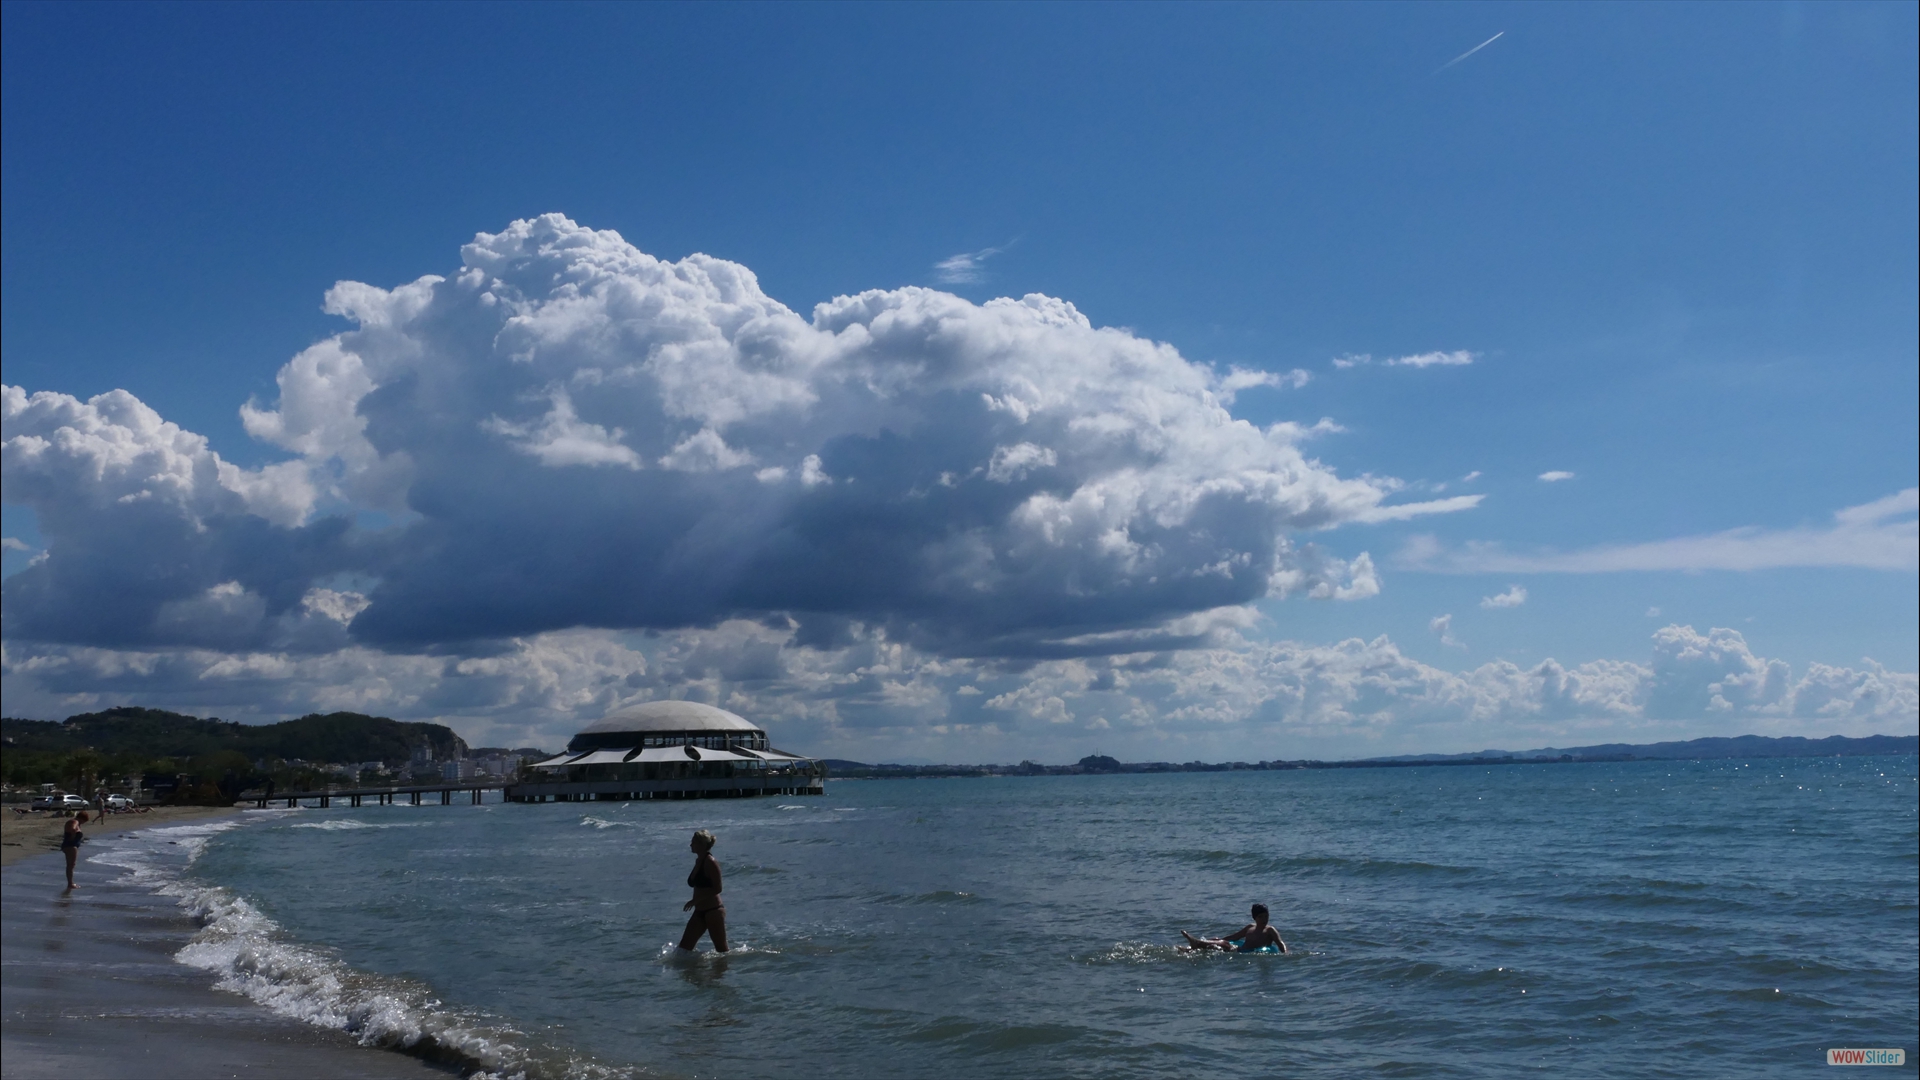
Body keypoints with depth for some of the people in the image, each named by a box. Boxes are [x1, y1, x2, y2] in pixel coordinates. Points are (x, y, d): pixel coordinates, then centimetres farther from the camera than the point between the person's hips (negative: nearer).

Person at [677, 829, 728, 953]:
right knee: (684, 947, 4)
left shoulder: (710, 862, -15)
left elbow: (717, 889, -19)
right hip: (699, 912, 9)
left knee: (722, 950, 1)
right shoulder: (698, 861, 11)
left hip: (713, 911, -9)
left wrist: (695, 900, -21)